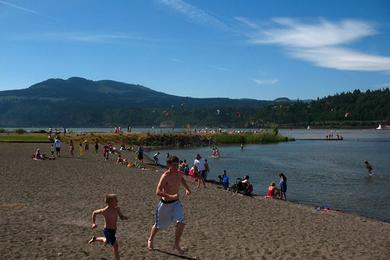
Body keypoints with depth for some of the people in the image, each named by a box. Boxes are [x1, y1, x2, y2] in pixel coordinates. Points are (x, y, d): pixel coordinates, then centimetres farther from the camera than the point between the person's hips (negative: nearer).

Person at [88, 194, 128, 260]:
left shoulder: (117, 209, -12)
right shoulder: (104, 211, -25)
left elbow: (121, 217, -2)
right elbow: (94, 213, -8)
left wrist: (124, 217, -25)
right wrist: (93, 223, -10)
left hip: (114, 230, 7)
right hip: (108, 231, -7)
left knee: (106, 241, 32)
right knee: (115, 246, -6)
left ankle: (95, 238, 55)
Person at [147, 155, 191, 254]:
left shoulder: (179, 174, -3)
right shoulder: (165, 176, -23)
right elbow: (158, 192, -30)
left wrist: (187, 189, 7)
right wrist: (171, 196, -39)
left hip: (176, 202, 4)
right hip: (165, 204, -4)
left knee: (181, 223, -14)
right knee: (158, 226, 13)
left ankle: (176, 245, 5)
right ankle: (150, 240, 43)